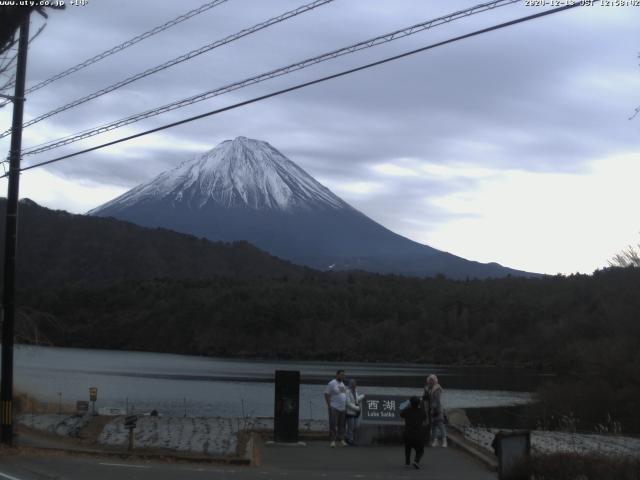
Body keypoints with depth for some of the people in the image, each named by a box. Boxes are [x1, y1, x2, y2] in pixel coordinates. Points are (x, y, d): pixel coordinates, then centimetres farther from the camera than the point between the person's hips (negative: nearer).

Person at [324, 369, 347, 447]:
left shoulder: (342, 384, 14)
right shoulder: (331, 383, -8)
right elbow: (326, 394, -9)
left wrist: (346, 406, 16)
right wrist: (329, 406, -13)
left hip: (343, 408, 7)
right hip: (334, 408, -7)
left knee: (341, 425, 8)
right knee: (333, 425, -7)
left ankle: (341, 439, 12)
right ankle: (333, 440, -6)